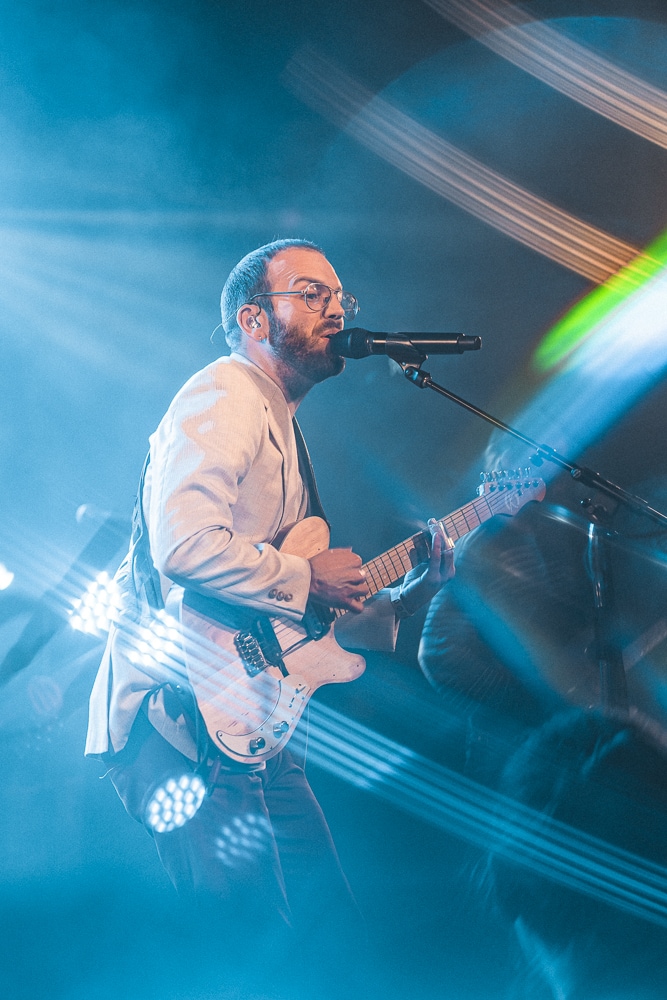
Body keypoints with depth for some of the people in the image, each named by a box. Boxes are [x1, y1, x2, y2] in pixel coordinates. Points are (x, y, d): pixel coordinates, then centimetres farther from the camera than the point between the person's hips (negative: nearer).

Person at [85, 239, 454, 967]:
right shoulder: (224, 398, -7)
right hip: (181, 716, -10)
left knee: (332, 931, 10)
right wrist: (305, 578, -13)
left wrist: (412, 591, 10)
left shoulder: (281, 428, 23)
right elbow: (186, 546, -26)